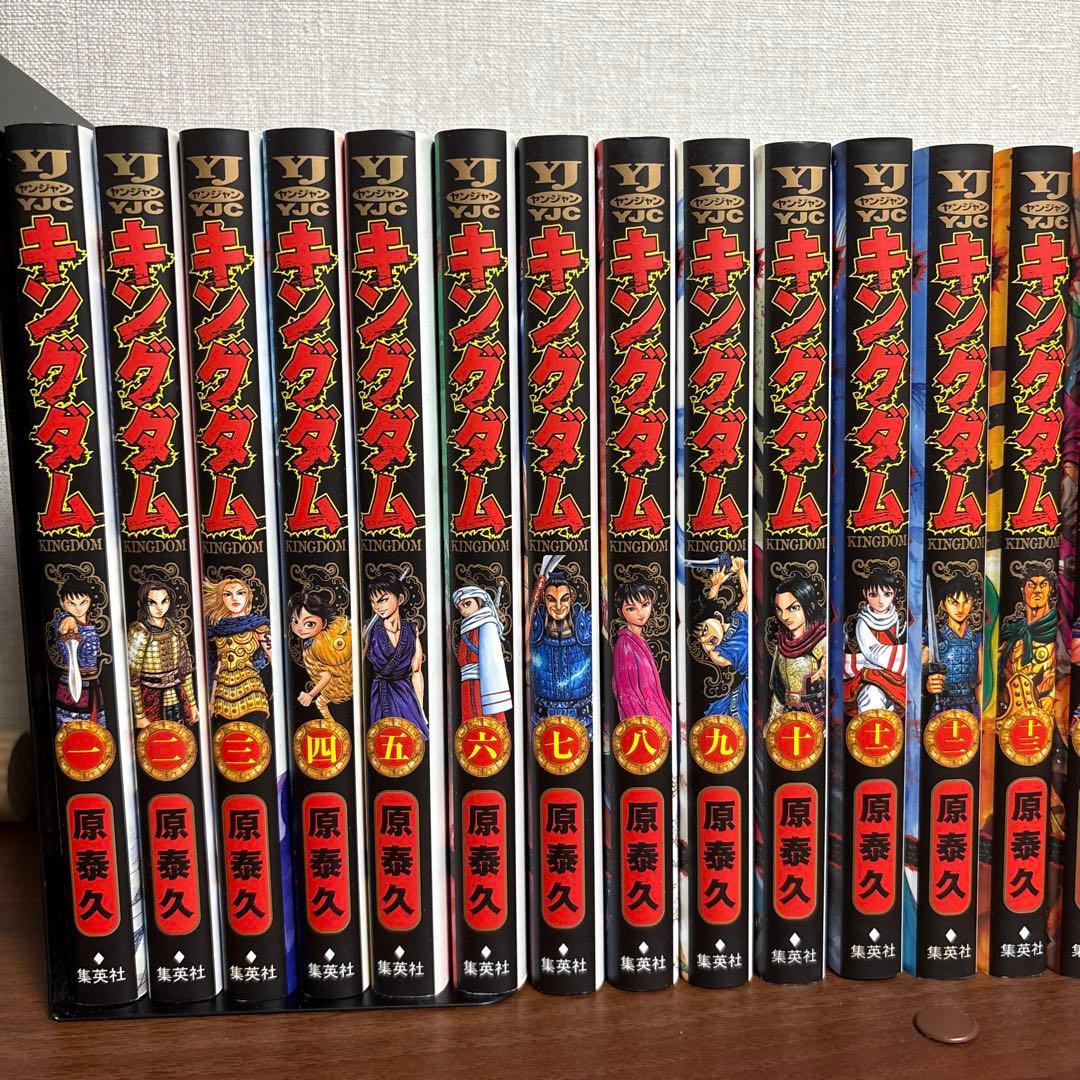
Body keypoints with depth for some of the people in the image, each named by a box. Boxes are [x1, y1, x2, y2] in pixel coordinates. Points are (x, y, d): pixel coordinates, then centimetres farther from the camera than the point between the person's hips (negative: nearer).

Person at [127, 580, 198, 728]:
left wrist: (192, 703, 10)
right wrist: (139, 716, -12)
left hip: (177, 699, 5)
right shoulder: (138, 633, -14)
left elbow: (185, 667, 7)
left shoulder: (174, 628, 1)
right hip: (151, 703, -5)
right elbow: (132, 678, -13)